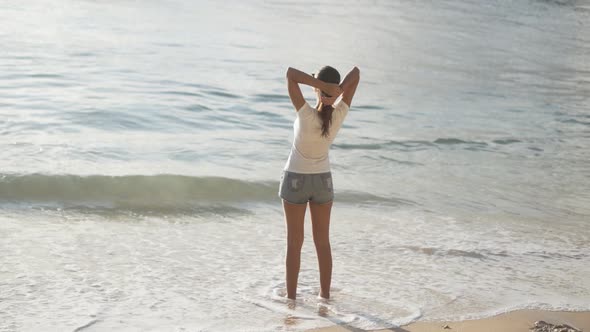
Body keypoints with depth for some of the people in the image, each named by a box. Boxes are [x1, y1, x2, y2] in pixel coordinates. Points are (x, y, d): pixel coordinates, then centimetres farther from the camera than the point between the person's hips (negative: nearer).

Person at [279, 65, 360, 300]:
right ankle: (325, 294, 23)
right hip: (322, 181, 3)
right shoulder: (339, 115, -18)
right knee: (322, 242, 16)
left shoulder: (306, 115, -28)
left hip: (296, 181, -3)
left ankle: (291, 296, 15)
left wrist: (323, 86, -34)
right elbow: (356, 73, -13)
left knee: (294, 243, 9)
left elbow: (290, 73, -31)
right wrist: (336, 90, -29)